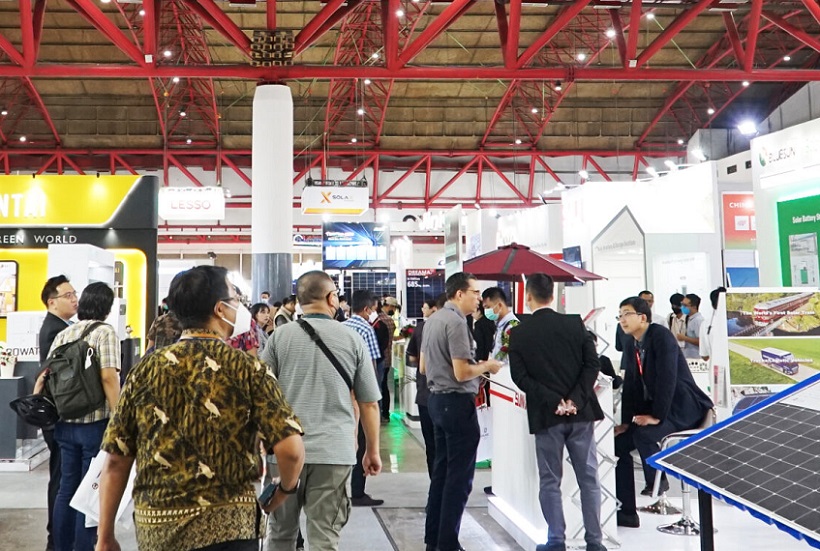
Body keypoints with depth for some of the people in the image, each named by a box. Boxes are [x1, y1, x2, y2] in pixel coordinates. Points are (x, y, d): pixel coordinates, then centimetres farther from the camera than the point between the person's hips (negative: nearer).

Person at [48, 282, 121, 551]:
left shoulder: (62, 335, 9)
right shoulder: (105, 332, -11)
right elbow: (108, 377, -20)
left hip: (65, 423, 6)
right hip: (95, 423, -6)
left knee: (66, 488, 15)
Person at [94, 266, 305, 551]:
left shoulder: (145, 370, 2)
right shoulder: (248, 368, -7)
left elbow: (116, 461, 2)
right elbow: (290, 449, -15)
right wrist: (287, 489, 5)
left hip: (153, 527, 4)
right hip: (226, 525, -4)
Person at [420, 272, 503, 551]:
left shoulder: (433, 320, 11)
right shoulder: (456, 322, -18)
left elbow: (423, 366, 18)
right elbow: (462, 373, -21)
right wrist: (486, 366, -4)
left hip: (437, 399, 10)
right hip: (457, 402, -10)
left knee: (442, 470, 16)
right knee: (460, 476, -2)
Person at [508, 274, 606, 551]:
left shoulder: (518, 333, -4)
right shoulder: (576, 323, 0)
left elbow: (520, 377, -9)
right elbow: (592, 364, -4)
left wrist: (553, 402, -10)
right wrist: (575, 400, -8)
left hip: (545, 415, -1)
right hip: (581, 412, 2)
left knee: (550, 481, 9)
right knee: (589, 478, 10)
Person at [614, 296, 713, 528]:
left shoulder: (661, 336, -16)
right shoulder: (631, 345, 7)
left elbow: (667, 378, -24)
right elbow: (630, 385, 7)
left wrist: (657, 416, -24)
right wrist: (625, 421, -1)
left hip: (682, 407, -8)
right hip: (655, 407, 8)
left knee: (643, 434, -31)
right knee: (619, 442, -3)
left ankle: (657, 482, -5)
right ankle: (626, 511, 2)